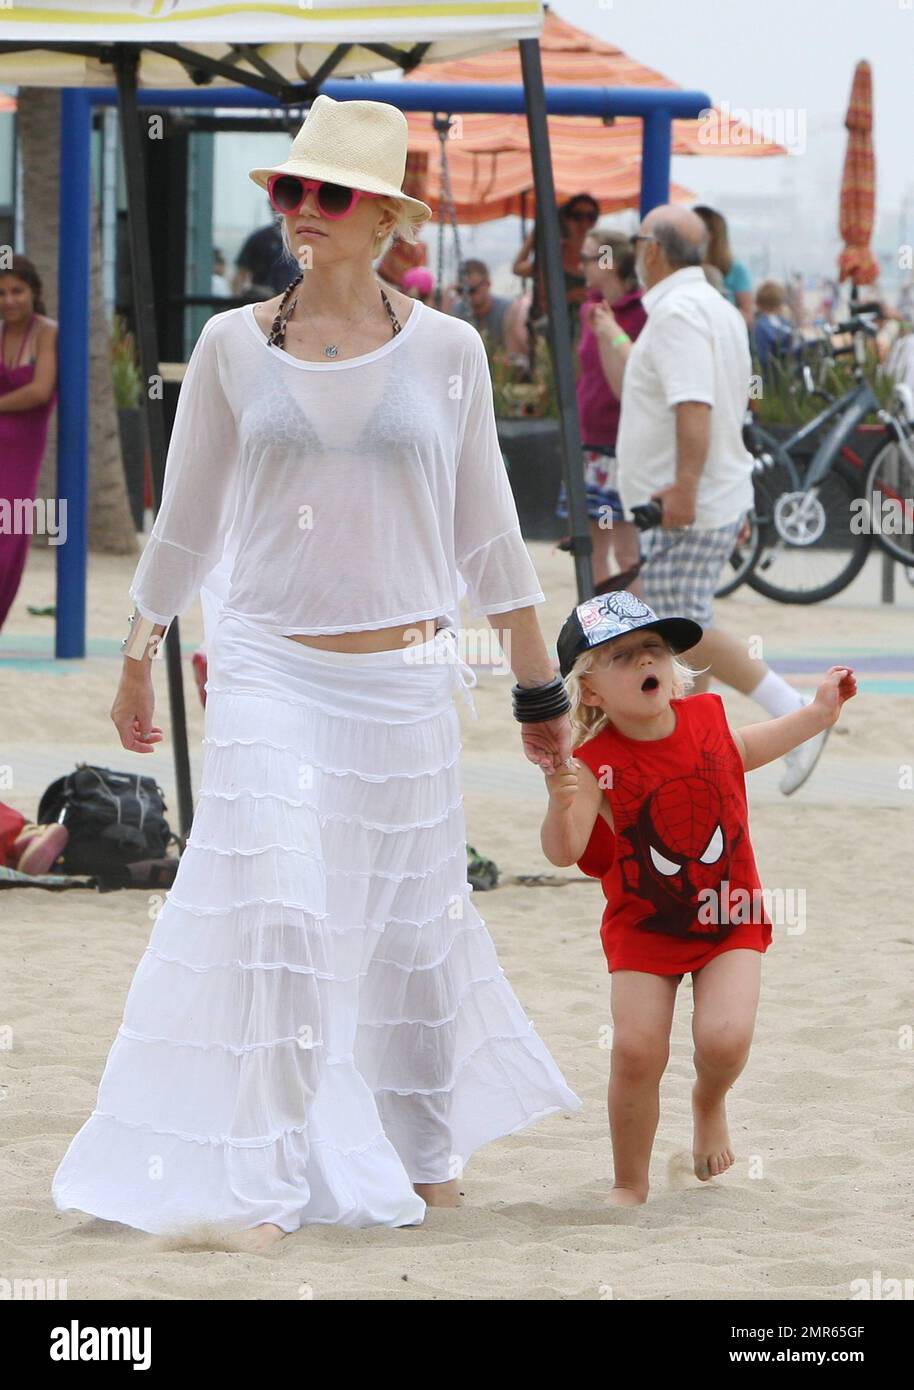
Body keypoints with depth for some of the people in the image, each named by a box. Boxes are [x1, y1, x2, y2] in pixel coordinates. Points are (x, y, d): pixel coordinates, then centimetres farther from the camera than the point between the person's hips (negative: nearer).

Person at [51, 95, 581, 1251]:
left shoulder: (444, 352, 1)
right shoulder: (234, 346, 0)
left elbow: (486, 535, 8)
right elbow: (184, 520, 11)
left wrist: (539, 687, 11)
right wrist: (138, 661, 17)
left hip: (403, 679, 1)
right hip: (269, 675, -1)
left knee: (412, 921, 10)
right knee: (275, 915, -13)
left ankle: (424, 1147, 31)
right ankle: (259, 1183, -6)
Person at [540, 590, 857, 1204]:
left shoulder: (706, 717, -7)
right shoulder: (597, 763, -21)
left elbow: (746, 750, 18)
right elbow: (563, 852, -31)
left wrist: (818, 713, 19)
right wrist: (562, 804, -50)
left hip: (730, 918, 2)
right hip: (644, 926, -2)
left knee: (724, 1039, -16)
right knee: (637, 1052, -10)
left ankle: (710, 1103, 22)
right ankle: (630, 1184, 13)